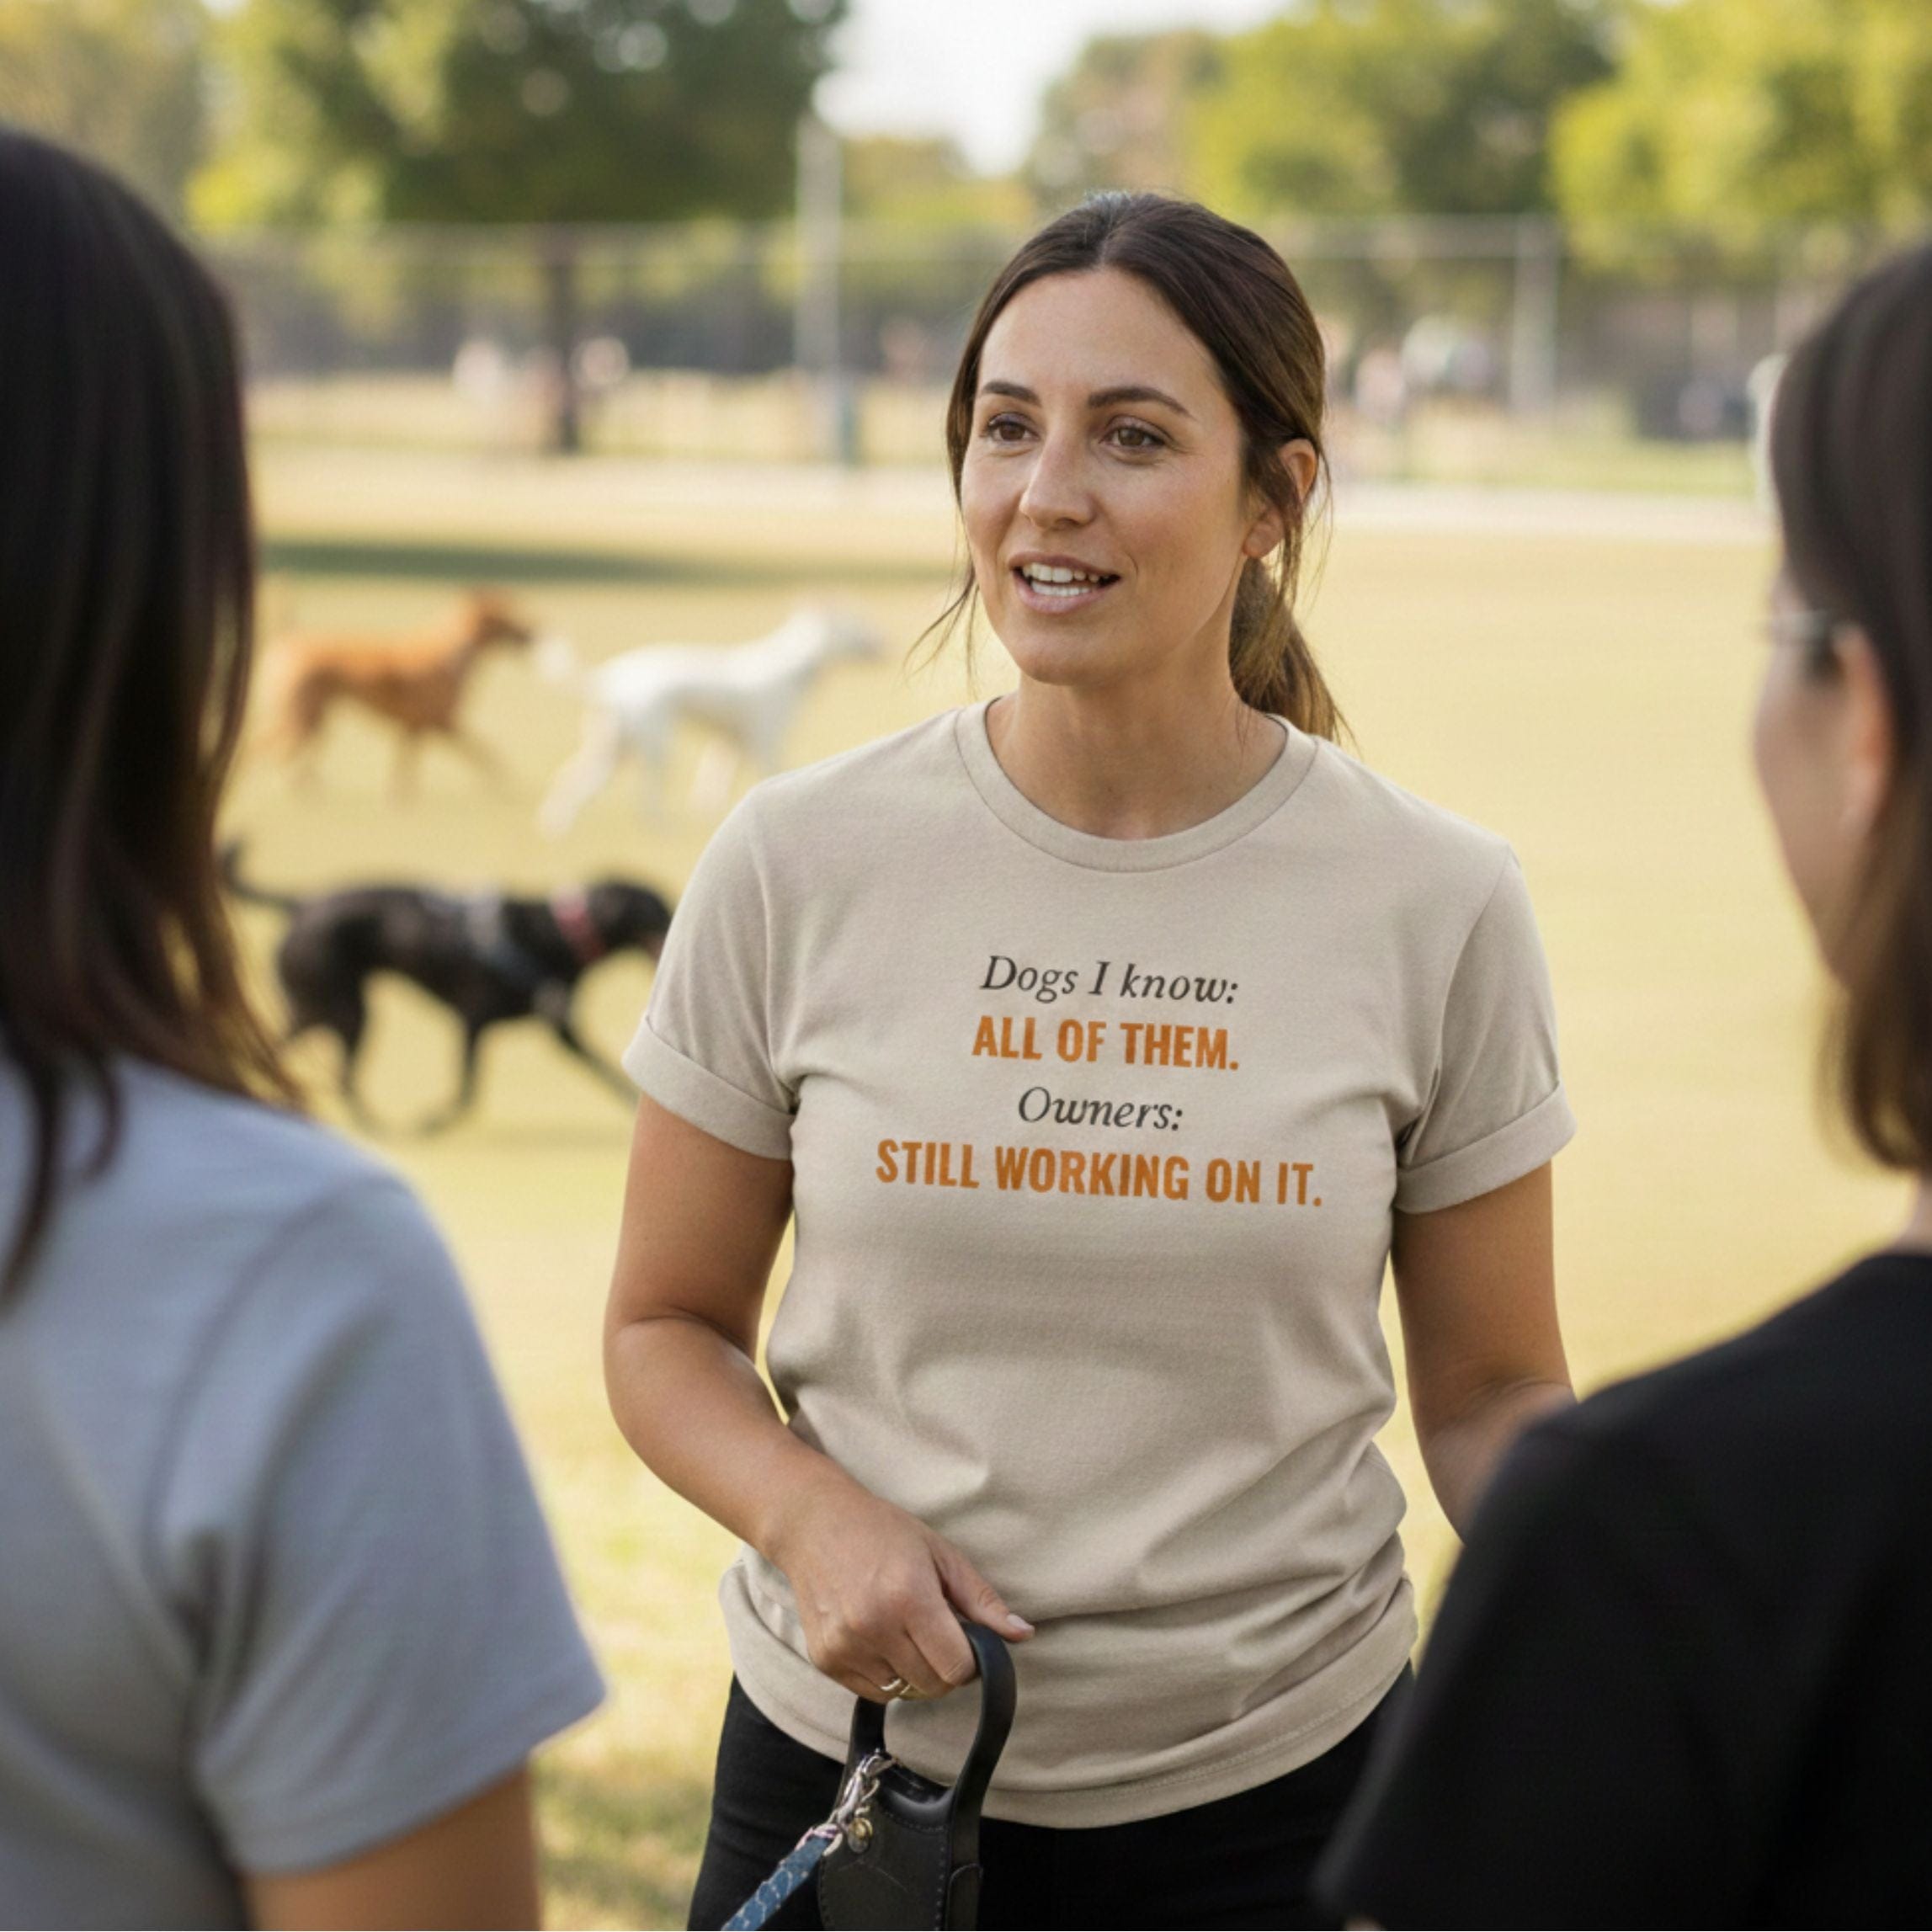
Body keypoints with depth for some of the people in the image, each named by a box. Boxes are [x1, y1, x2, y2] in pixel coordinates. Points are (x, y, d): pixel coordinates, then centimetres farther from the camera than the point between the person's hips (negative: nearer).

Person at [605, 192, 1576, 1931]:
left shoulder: (1434, 906, -6)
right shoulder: (803, 867, -6)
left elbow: (1490, 1389, 2)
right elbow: (668, 1328, 3)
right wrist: (811, 1515, -16)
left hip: (1277, 1789, 0)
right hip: (855, 1771, 0)